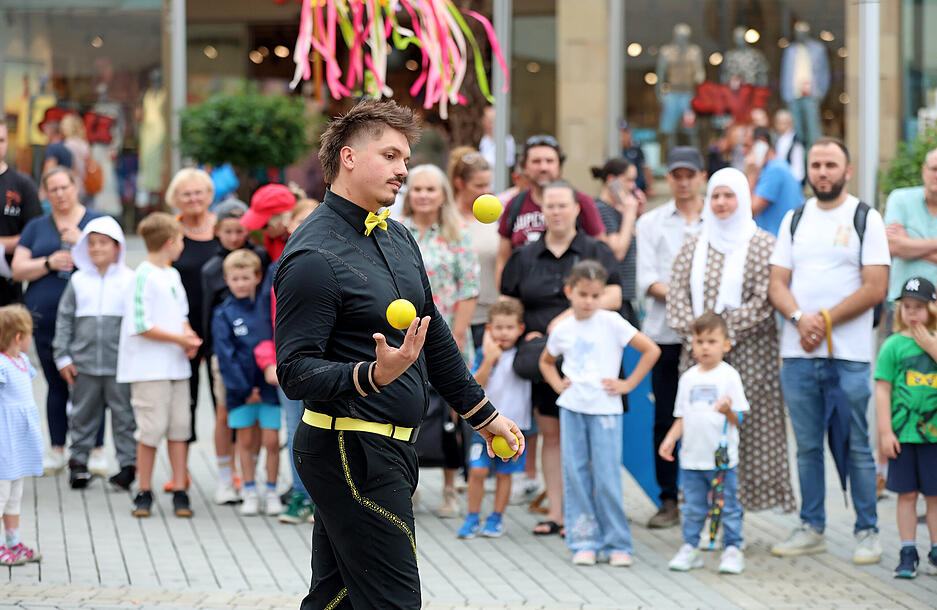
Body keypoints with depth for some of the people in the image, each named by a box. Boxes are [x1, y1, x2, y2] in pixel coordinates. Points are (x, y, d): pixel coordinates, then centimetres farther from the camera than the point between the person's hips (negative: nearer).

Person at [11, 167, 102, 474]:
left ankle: (95, 450, 4)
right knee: (57, 386, 5)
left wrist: (82, 242, -12)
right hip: (46, 318, 2)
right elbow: (18, 270, 6)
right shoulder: (36, 227, 14)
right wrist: (49, 263, -10)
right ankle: (57, 450, 13)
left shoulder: (97, 222, 9)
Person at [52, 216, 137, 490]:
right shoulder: (78, 280, 5)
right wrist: (62, 357, 3)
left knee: (124, 414, 2)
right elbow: (65, 319, 8)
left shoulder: (130, 280, -1)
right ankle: (78, 460, 20)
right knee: (82, 415, 10)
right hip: (84, 363, 2)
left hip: (120, 364, -2)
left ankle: (128, 462, 10)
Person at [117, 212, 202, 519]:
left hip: (177, 365, 7)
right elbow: (141, 326, -18)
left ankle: (180, 492, 10)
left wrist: (190, 337, 2)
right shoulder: (144, 277, -12)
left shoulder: (173, 275, 14)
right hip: (149, 368, -7)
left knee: (180, 426, 5)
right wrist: (180, 339, -14)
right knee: (152, 428, -4)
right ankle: (144, 492, 8)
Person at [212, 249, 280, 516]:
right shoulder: (223, 314, -2)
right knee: (245, 440, 7)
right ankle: (250, 493, 18)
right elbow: (225, 355, -5)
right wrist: (244, 389, -9)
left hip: (269, 384, 0)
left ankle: (271, 492, 11)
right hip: (240, 387, 0)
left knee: (271, 441, -1)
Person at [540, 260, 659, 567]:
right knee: (575, 475, 3)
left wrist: (627, 384, -5)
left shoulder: (611, 322, -4)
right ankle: (584, 542, 10)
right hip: (572, 408, 4)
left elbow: (651, 350, -5)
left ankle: (618, 544, 4)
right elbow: (545, 361, 27)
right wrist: (557, 383, 9)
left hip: (605, 408, -4)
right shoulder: (562, 329, 7)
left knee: (607, 476, -5)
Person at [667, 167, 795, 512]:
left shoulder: (762, 245, 1)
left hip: (749, 354, -3)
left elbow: (765, 299, -8)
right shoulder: (693, 247, 14)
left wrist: (724, 329, -13)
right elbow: (676, 296, 7)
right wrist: (696, 332, -9)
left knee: (748, 428, -5)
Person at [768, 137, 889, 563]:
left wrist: (825, 320, -12)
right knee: (807, 446, 8)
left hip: (849, 354, -4)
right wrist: (799, 318, -10)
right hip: (798, 352, 4)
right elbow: (777, 284, 9)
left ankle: (867, 532, 5)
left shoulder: (866, 219, 1)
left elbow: (875, 288, -7)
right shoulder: (794, 220, 13)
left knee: (858, 447, -1)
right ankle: (811, 528, 16)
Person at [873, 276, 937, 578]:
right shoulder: (894, 345, -1)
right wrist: (885, 432, -8)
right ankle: (908, 553, 11)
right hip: (903, 433, -1)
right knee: (907, 494, 3)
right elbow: (883, 390, -3)